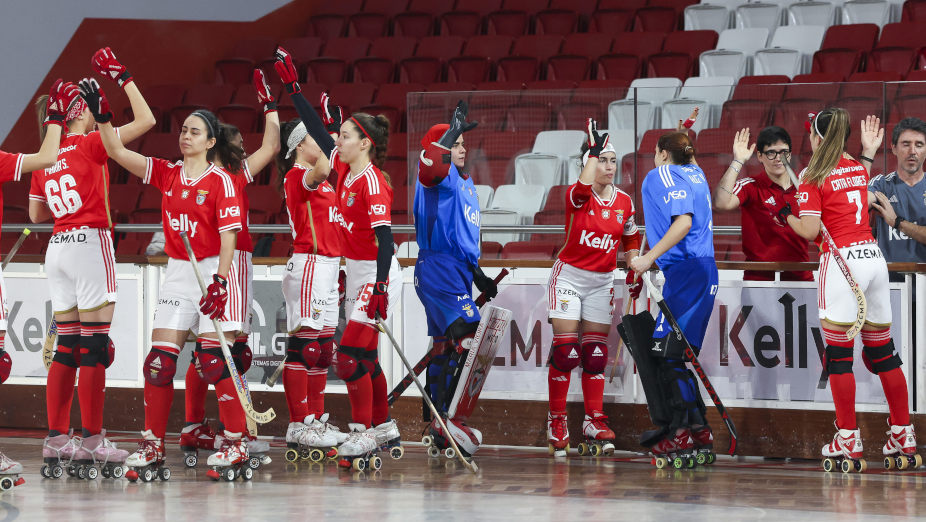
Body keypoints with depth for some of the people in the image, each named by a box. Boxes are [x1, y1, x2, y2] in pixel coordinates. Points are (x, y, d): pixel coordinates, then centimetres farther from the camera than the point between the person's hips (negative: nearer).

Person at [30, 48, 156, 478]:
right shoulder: (90, 145, -8)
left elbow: (36, 214, 15)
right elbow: (145, 121, -7)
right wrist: (123, 78, -1)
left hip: (57, 248, 7)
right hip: (89, 244, -7)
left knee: (67, 346, 10)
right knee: (94, 345, -5)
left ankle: (56, 436, 8)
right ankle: (91, 438, -7)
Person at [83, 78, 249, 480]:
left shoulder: (220, 181, -6)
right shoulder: (167, 174, 8)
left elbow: (228, 234, -11)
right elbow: (117, 152, 5)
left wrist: (220, 280, -20)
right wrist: (102, 115, -9)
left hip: (211, 271, -5)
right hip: (177, 273, 5)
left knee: (214, 360, -9)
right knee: (159, 361, 0)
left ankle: (237, 443, -1)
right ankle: (152, 446, 5)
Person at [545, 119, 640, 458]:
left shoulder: (624, 202, 1)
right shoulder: (578, 197, -14)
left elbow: (631, 239, 15)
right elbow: (585, 185, -38)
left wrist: (634, 269, 6)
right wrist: (594, 147, -34)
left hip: (602, 281, 4)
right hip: (569, 275, -4)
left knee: (595, 351, 5)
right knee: (565, 349, -6)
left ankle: (594, 420, 9)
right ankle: (556, 421, 2)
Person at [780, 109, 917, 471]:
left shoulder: (813, 177, -7)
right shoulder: (858, 167, 12)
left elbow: (810, 231, -13)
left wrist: (786, 216, 6)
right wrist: (869, 151, 34)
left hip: (842, 261, -7)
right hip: (874, 257, 7)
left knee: (838, 353, -2)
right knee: (882, 350, 12)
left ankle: (848, 440, -4)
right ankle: (903, 436, 13)